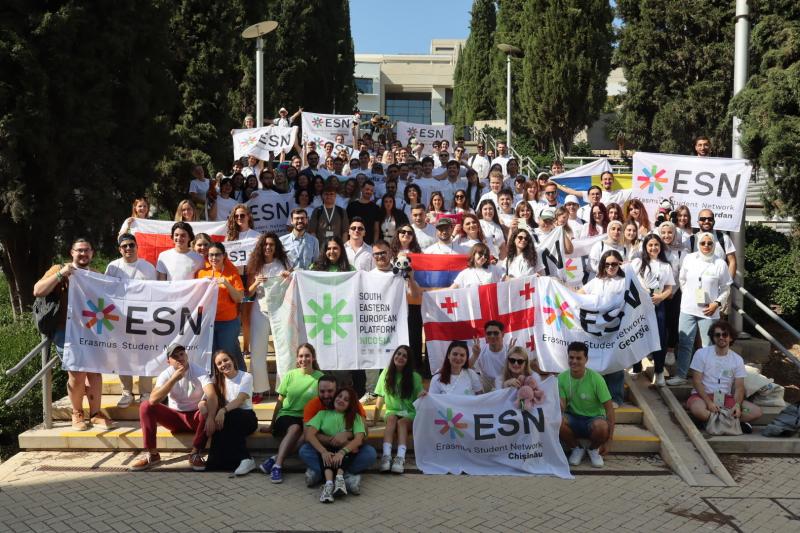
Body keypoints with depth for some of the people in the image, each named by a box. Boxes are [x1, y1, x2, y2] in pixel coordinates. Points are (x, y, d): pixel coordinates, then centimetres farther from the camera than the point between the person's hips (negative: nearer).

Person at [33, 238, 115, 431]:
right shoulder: (59, 269, 0)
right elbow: (37, 292, -12)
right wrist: (60, 274, -20)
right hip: (68, 332, -4)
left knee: (95, 372, 2)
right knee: (77, 374, -4)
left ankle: (95, 413, 11)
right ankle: (77, 413, 14)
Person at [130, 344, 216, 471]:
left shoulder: (199, 372, -16)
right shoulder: (166, 374, -11)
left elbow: (212, 395, -33)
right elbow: (153, 400, -27)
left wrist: (211, 417, -51)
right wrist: (174, 379, -33)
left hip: (196, 418, -2)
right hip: (175, 417, 2)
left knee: (207, 406, -35)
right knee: (145, 406, -19)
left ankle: (195, 454, -22)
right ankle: (152, 454, -12)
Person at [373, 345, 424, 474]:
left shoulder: (414, 377, 0)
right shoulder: (386, 374, 5)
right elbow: (381, 397, 6)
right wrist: (375, 416, -1)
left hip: (410, 413, -1)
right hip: (392, 411, 1)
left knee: (402, 422, -33)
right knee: (391, 418, -32)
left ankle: (400, 458, -50)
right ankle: (386, 456, -47)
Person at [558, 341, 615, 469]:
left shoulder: (596, 378, -14)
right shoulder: (562, 378, -6)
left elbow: (609, 408, -12)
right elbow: (562, 406, -8)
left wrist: (609, 437, -18)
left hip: (594, 418, -2)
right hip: (573, 418, 2)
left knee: (601, 426, -37)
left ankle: (593, 449, 1)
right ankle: (576, 448, 0)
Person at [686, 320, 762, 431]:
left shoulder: (737, 359, 5)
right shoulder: (701, 353, -3)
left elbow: (739, 387, 1)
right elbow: (697, 381, -8)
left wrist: (737, 405, -20)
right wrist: (709, 402, -22)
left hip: (726, 398, 3)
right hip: (702, 395, -3)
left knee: (756, 411, -18)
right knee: (697, 409, -39)